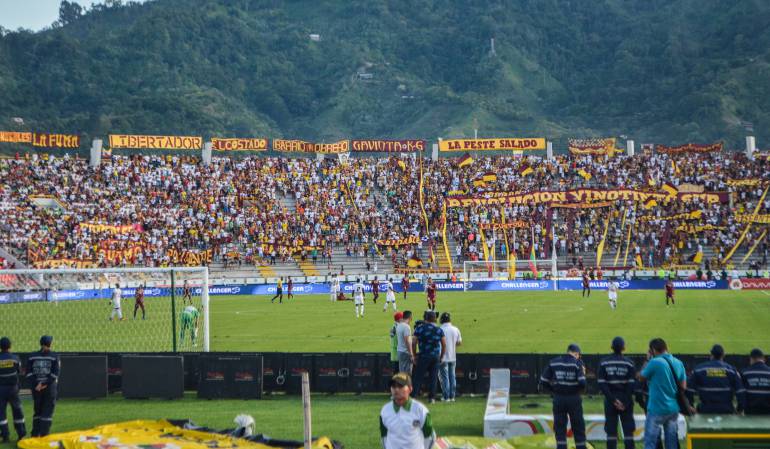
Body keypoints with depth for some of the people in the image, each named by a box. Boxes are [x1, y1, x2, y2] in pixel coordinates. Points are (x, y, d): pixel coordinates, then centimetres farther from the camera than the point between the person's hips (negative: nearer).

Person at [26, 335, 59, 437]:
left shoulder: (32, 356, 5)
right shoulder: (54, 356, -4)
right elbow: (55, 374, -12)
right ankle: (44, 434, -3)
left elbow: (29, 373, -2)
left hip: (36, 387, 3)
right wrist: (45, 384, -12)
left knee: (38, 410, 15)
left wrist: (35, 385, -7)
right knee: (48, 410, 2)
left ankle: (35, 434, 15)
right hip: (49, 387, -3)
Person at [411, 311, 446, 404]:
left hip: (423, 356, -2)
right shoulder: (439, 330, 3)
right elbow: (444, 345, 6)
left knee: (418, 377, 2)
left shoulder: (419, 329, -3)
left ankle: (414, 395, -2)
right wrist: (441, 357, 16)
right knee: (433, 377, 7)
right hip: (436, 357, 2)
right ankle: (432, 398, 7)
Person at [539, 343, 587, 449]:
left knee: (559, 428, 6)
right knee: (578, 428, 10)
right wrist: (581, 389, 6)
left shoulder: (553, 362, 3)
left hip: (558, 399, 2)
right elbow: (582, 383, -16)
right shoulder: (577, 363, -6)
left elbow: (543, 381, 2)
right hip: (574, 399, -2)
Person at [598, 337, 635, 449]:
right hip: (626, 399, -1)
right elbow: (632, 384, -9)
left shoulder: (604, 363, 0)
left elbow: (601, 384, -7)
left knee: (611, 431, 4)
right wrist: (626, 402, -6)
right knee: (628, 431, 4)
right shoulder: (629, 363, -3)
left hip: (610, 401, 1)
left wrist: (612, 399, -8)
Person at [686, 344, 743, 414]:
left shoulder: (699, 369, 1)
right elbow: (740, 391, -1)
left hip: (706, 409, 0)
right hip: (726, 410, 0)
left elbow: (689, 390, -1)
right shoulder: (731, 370, 1)